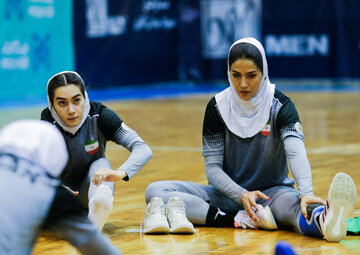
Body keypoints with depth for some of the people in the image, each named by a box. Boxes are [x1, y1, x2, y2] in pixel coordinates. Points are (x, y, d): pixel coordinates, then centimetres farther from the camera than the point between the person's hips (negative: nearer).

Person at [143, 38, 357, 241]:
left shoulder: (280, 105, -8)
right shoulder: (217, 107, -3)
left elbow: (296, 151, -25)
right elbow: (212, 167, -3)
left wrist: (307, 192, -46)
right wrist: (241, 195, -23)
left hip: (272, 191, -3)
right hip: (229, 194, 3)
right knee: (155, 191, -20)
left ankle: (322, 220, -76)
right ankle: (241, 220, -34)